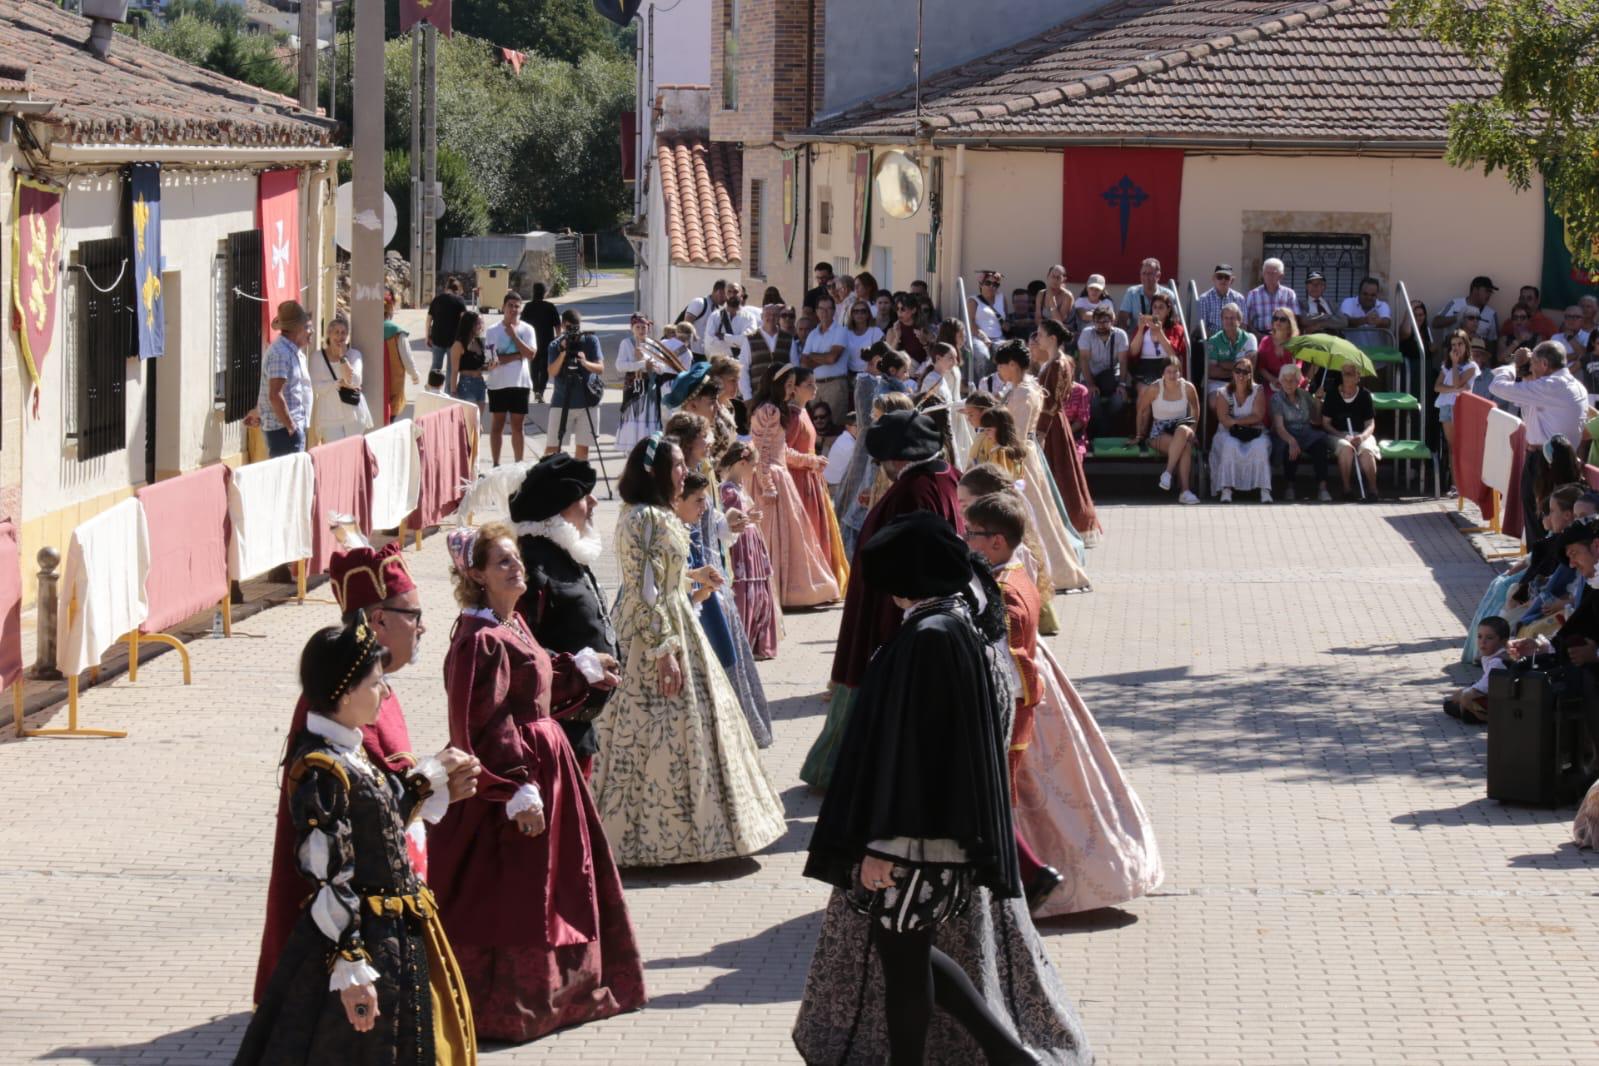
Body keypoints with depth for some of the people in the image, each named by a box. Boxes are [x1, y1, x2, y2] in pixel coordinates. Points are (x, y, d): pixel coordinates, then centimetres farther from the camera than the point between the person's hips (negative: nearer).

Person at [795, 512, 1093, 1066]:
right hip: (960, 830, 10)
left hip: (918, 835, -10)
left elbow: (905, 748, -23)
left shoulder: (928, 638, -22)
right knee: (906, 950, 19)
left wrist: (881, 842, -20)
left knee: (902, 958, 4)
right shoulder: (970, 625, 8)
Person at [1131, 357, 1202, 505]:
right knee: (1185, 447, -35)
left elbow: (1195, 408, 17)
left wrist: (1193, 431, 10)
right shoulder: (1154, 389, -7)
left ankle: (1168, 473, -38)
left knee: (1183, 431, -38)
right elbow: (1143, 411, 7)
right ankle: (1185, 490, -37)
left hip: (1182, 427, 2)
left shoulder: (1188, 387, -1)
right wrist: (1140, 435, 15)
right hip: (1159, 433, -2)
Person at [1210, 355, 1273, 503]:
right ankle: (1226, 489, -37)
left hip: (1254, 433, 0)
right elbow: (1224, 419, -8)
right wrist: (1247, 421, -15)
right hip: (1229, 434, 0)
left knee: (1260, 446, -33)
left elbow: (1258, 417, -6)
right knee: (1230, 446, -35)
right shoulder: (1224, 393, 6)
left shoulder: (1258, 391, 6)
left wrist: (1235, 421, -13)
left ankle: (1265, 491, -34)